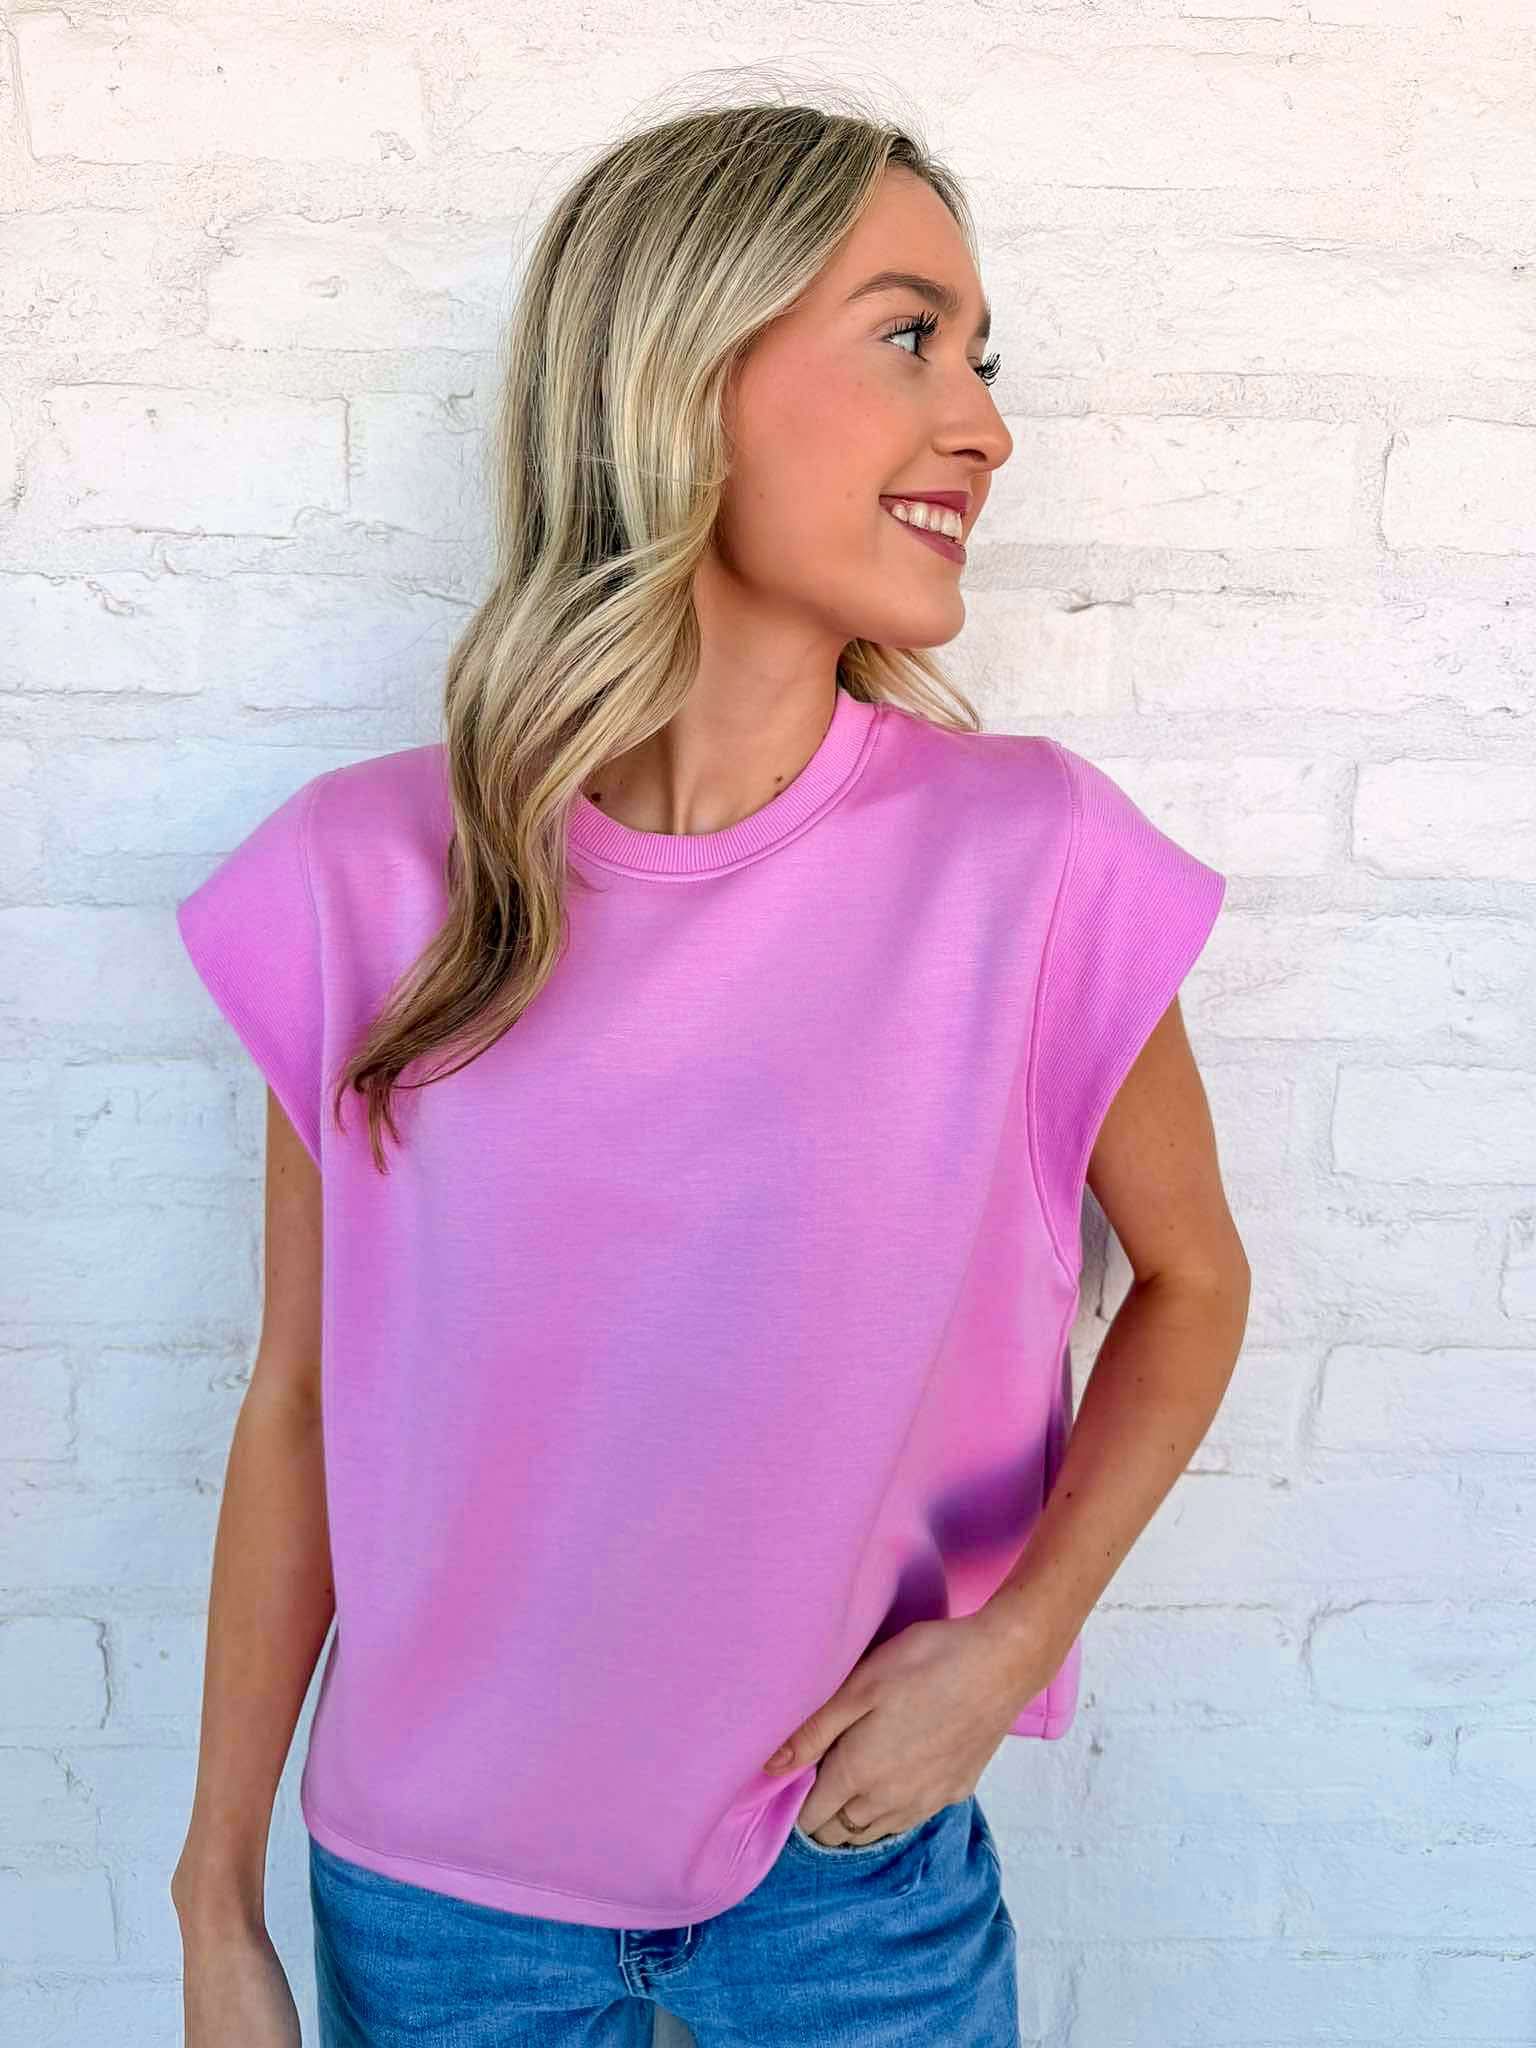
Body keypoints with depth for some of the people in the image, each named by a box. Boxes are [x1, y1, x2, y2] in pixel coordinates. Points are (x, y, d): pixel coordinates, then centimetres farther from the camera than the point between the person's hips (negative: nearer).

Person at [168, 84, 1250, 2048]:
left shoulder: (1031, 856, -16)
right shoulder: (365, 877, -13)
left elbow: (1190, 1280, 0)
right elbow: (299, 1406, -4)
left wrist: (1010, 1647, -11)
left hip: (859, 1872, 0)